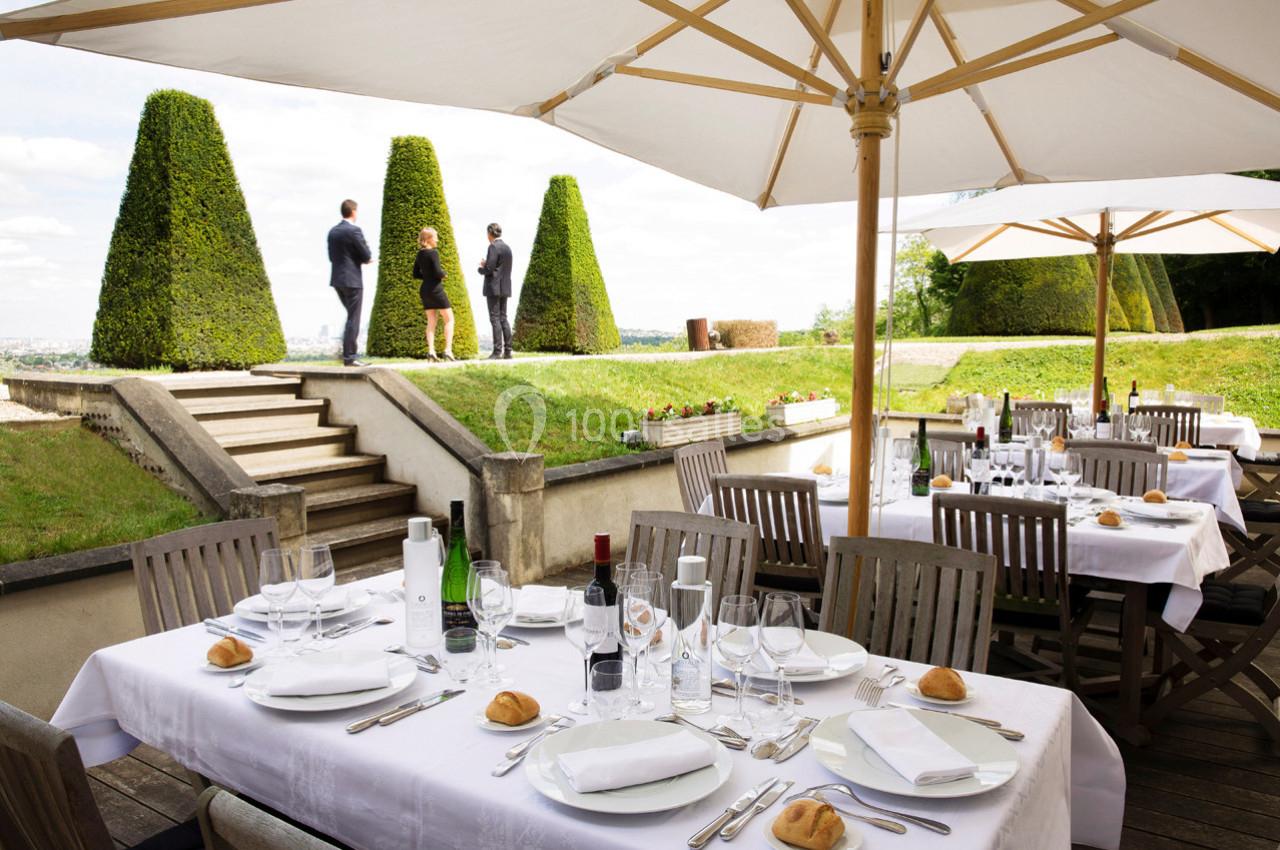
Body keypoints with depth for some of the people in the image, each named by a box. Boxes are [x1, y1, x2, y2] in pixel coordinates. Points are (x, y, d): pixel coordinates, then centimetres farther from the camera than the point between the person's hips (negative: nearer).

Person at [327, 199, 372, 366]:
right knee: (353, 319, -2)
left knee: (352, 316, 20)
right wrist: (365, 259, 11)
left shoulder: (333, 231, 10)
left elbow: (332, 256, 14)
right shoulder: (354, 231, -13)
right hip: (352, 280, -8)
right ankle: (349, 357, -1)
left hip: (337, 279, 8)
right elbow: (367, 256, -13)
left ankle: (348, 350, 19)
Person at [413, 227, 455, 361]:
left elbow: (416, 274, 15)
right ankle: (448, 350, -9)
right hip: (436, 290, -7)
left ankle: (431, 351, 1)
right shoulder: (433, 253, -13)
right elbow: (438, 272, -19)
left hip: (424, 290, 7)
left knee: (431, 321, 9)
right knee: (449, 319, 1)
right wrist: (443, 274, 1)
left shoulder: (420, 254, 10)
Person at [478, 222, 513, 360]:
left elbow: (489, 269, -17)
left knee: (495, 319, -7)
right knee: (503, 318, 10)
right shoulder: (507, 248, 14)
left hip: (494, 288, -8)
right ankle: (507, 351, 9)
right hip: (505, 288, 8)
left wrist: (481, 268, 4)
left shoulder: (493, 247, -11)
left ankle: (497, 351, -10)